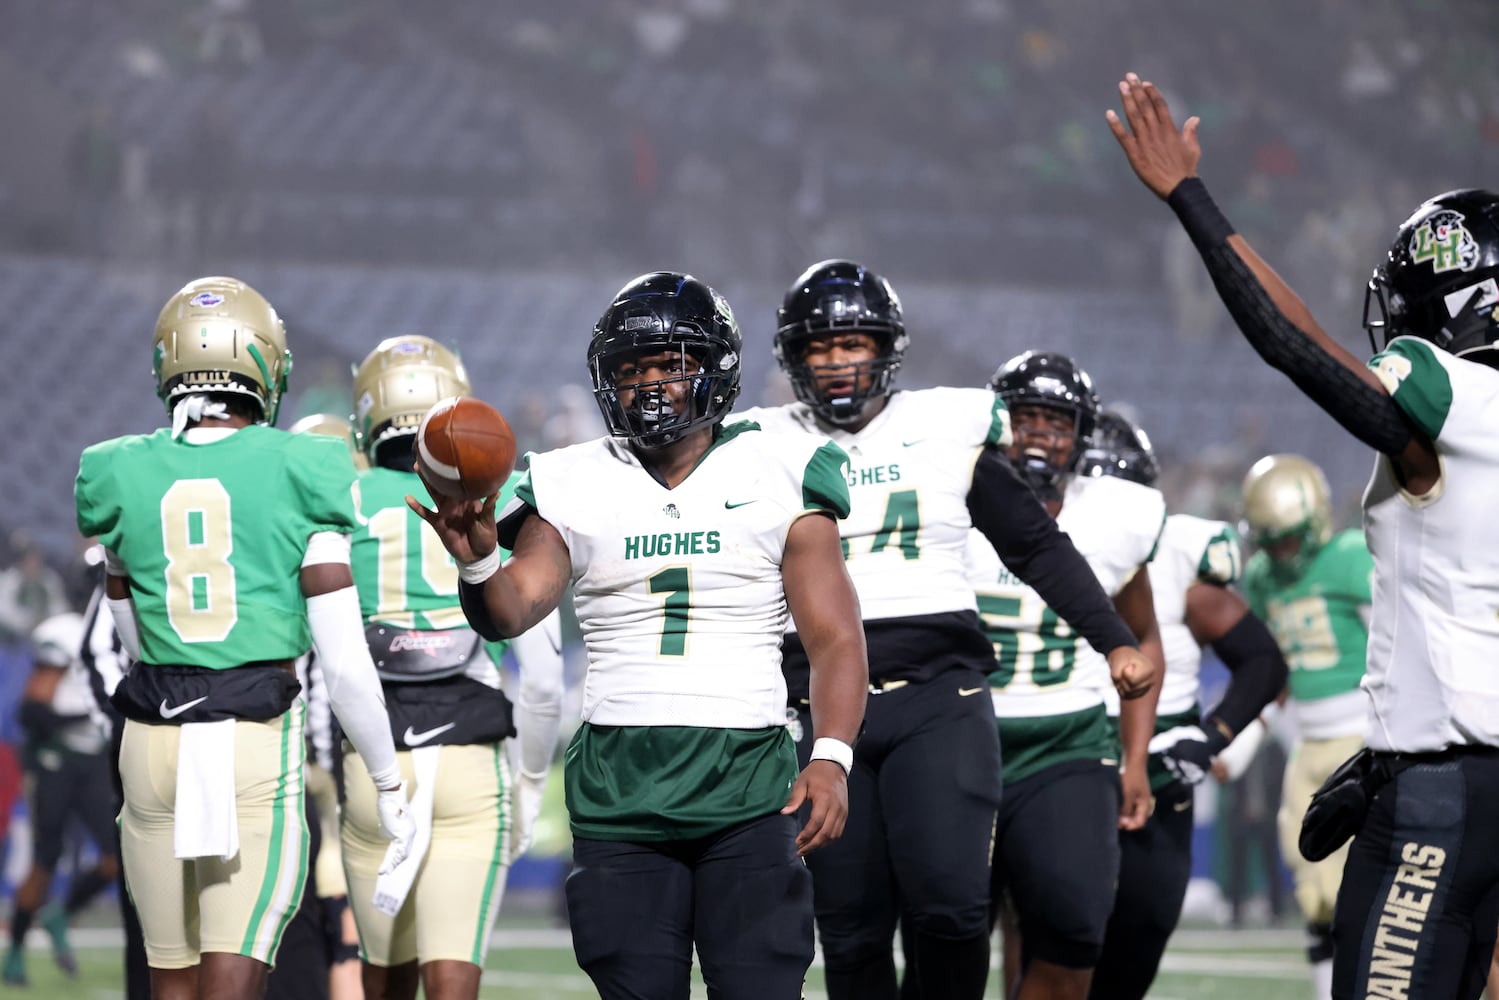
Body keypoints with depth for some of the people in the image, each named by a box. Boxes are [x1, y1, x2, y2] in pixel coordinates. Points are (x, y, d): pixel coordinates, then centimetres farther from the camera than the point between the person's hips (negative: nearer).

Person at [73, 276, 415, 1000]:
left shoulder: (120, 477, 3)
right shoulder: (299, 475, -5)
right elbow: (343, 660, -5)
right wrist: (389, 782, 5)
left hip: (154, 741, 3)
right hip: (261, 745, -3)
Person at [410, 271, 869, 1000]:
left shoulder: (776, 478, 4)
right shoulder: (574, 489, 8)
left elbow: (834, 638, 1)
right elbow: (513, 609, -6)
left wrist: (831, 757, -14)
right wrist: (477, 563, -29)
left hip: (746, 781, -1)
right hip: (620, 790, 2)